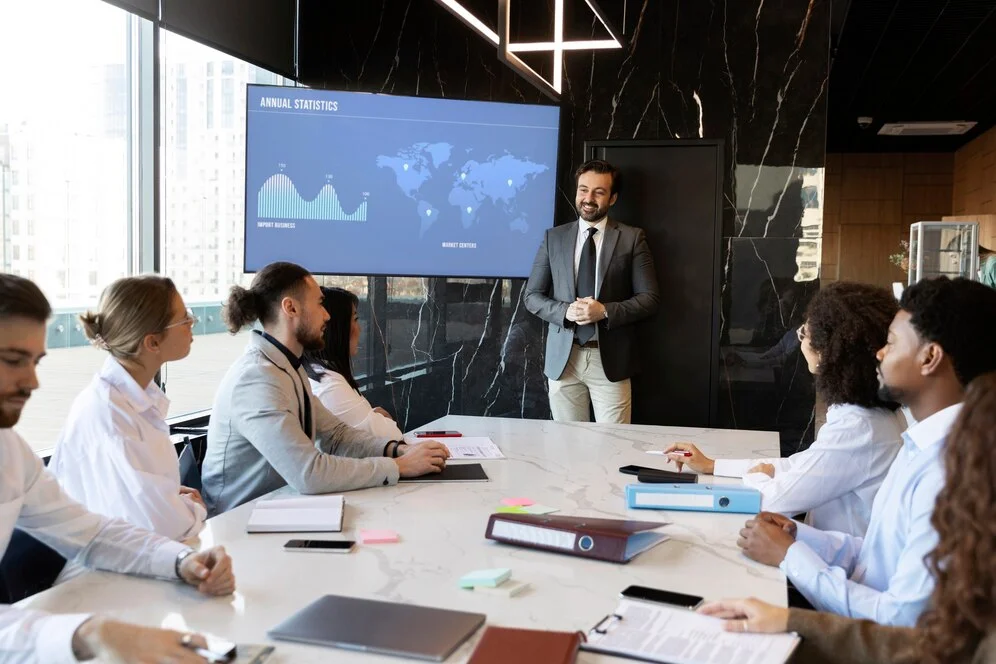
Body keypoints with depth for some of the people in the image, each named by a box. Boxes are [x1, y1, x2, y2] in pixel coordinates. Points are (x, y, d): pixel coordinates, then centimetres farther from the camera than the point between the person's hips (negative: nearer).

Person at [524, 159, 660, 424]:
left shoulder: (631, 238, 1)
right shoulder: (554, 237, 7)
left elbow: (650, 298, -1)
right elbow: (532, 296, 7)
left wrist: (605, 311, -16)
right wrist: (566, 311, -12)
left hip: (610, 359, -2)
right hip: (563, 358, 2)